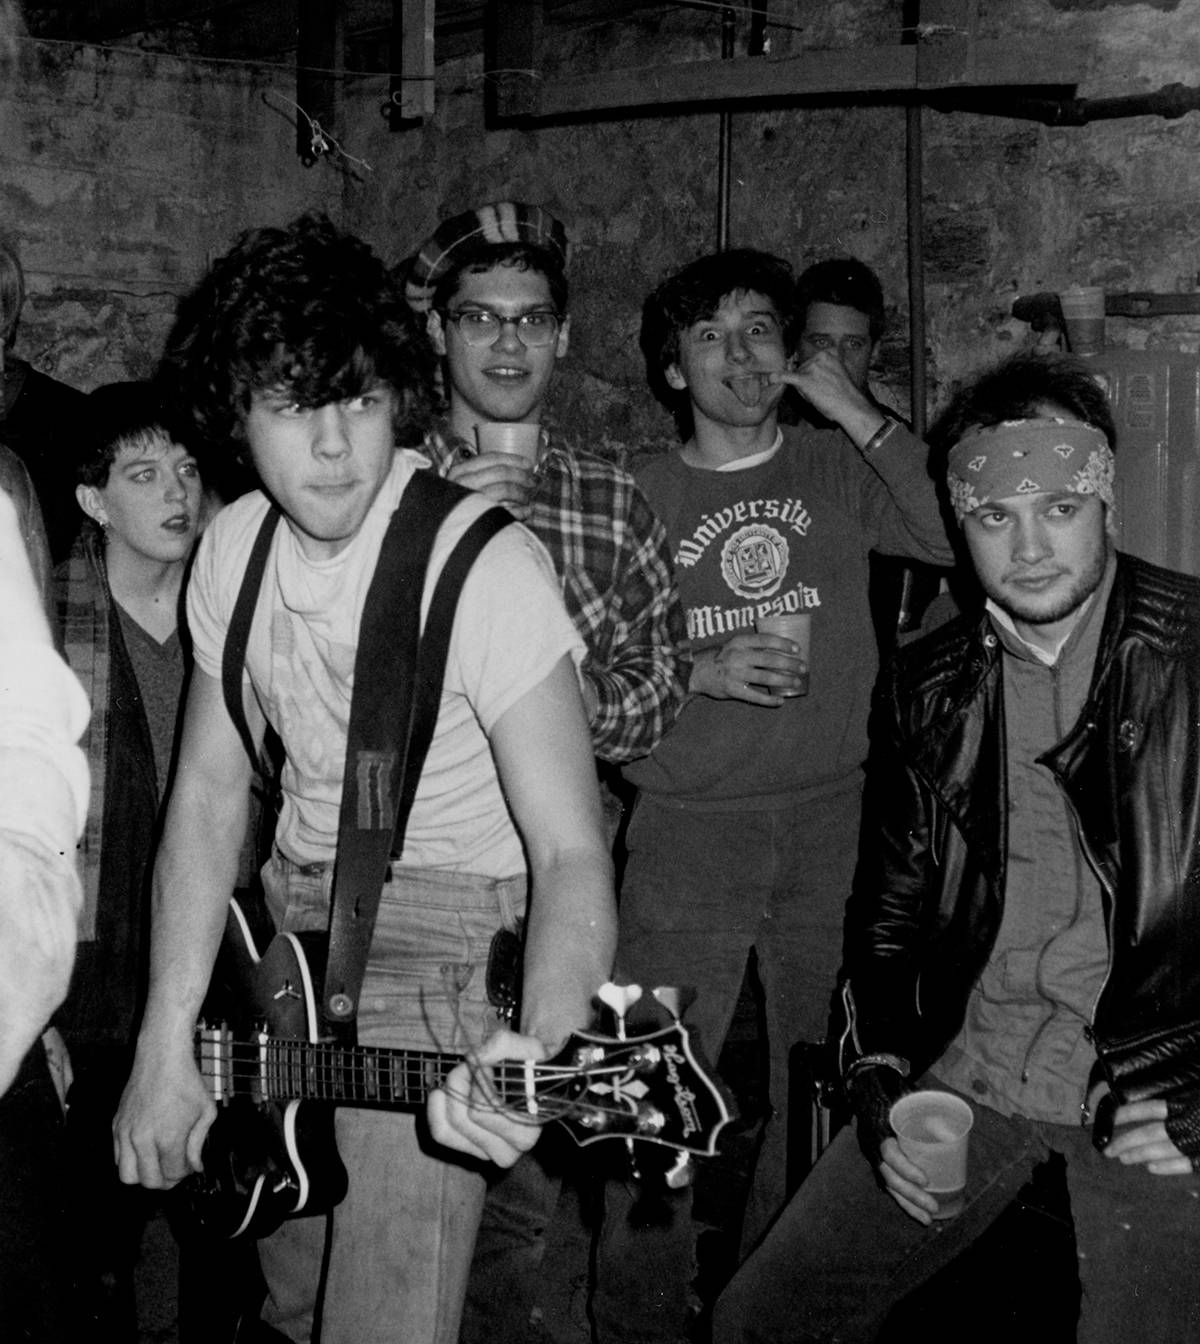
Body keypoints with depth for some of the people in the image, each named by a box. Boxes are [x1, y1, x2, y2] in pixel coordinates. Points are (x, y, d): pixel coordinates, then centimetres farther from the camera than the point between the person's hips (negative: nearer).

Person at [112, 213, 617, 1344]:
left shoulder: (485, 565, -21)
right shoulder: (234, 548, -1)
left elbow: (569, 850, -25)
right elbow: (210, 789, 1)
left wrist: (542, 1045, -43)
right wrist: (167, 1042, -7)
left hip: (441, 937, -6)